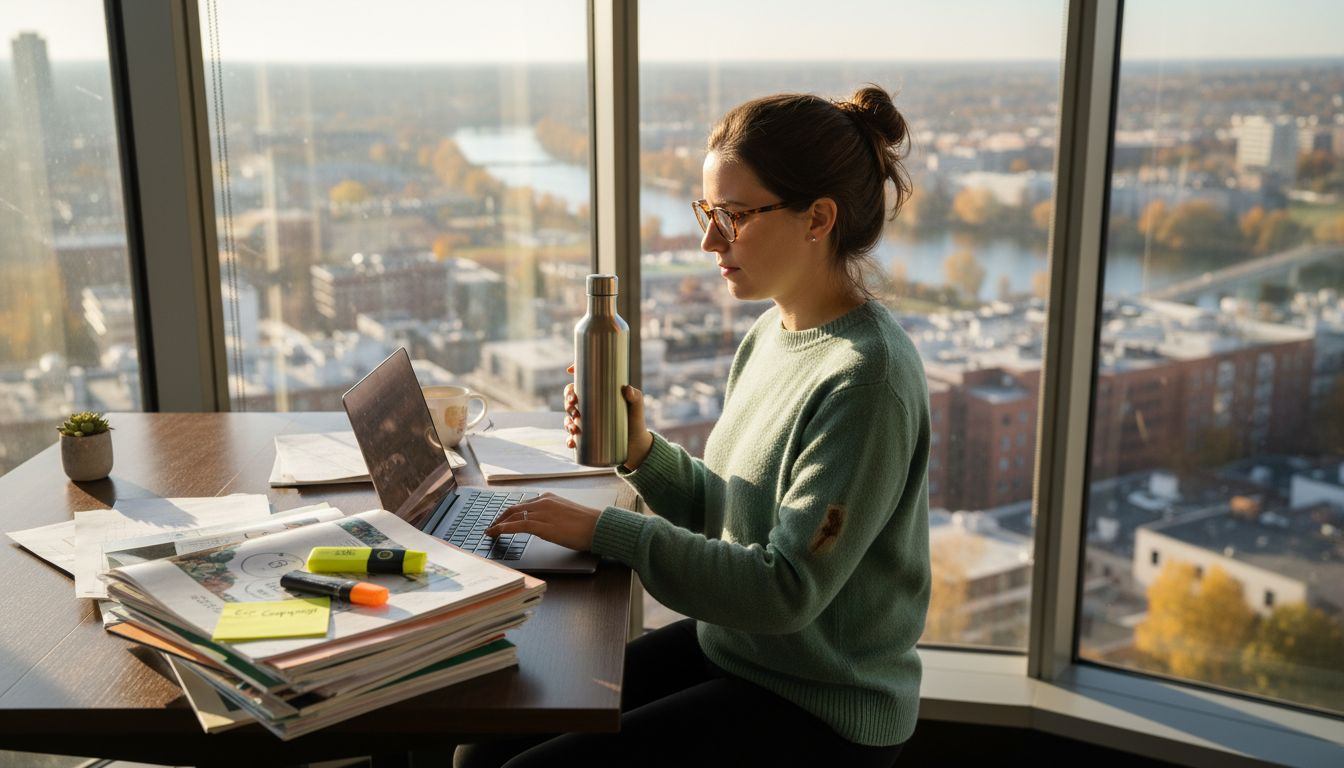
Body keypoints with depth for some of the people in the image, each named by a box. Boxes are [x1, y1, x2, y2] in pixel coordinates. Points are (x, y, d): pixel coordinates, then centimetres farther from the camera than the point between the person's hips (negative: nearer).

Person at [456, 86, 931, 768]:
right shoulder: (769, 333, 4)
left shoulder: (865, 378, -24)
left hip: (819, 711, -8)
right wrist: (643, 453, -8)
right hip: (727, 646, 8)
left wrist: (606, 531, -23)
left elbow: (786, 589, -25)